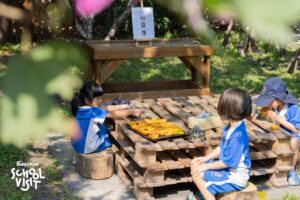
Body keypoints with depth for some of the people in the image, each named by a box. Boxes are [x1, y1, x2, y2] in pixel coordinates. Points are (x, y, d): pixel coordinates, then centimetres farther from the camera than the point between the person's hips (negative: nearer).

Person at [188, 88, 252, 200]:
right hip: (227, 169, 9)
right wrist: (206, 158, 7)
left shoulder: (237, 136, -31)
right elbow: (221, 147, 14)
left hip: (234, 178, -9)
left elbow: (227, 162, -25)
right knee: (195, 166, 7)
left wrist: (207, 166, -14)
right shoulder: (230, 127, -1)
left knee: (197, 174, -14)